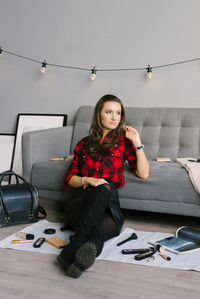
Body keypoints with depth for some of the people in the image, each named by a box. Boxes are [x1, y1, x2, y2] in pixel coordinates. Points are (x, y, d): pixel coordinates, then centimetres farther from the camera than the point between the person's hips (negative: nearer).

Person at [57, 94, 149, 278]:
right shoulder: (84, 144, 20)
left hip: (107, 201, -1)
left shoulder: (123, 141, 15)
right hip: (81, 199, 1)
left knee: (106, 187, -39)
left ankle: (74, 246, -48)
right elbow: (70, 178, 16)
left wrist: (137, 142, -1)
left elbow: (143, 173, 5)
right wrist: (87, 180, -6)